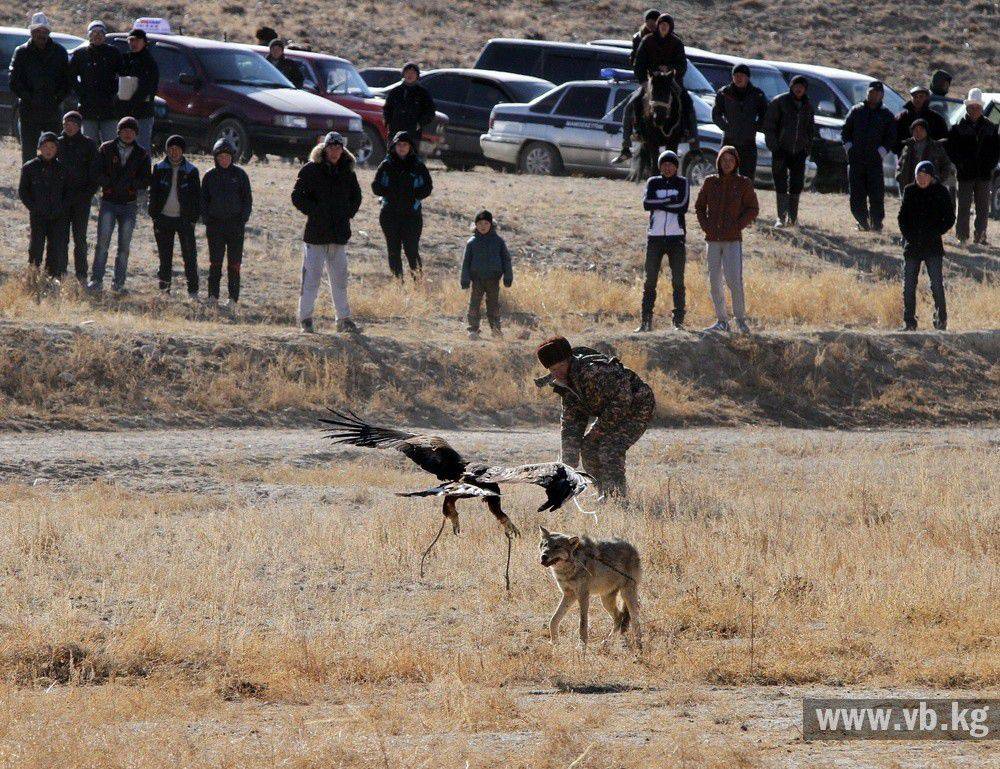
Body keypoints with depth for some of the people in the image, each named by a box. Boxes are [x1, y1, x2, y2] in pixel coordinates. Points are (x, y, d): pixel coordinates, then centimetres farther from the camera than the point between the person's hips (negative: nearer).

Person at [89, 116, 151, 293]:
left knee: (124, 246, 4)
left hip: (129, 204, 1)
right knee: (102, 243, -9)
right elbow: (98, 174, -3)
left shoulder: (142, 154, 5)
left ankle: (119, 283, 10)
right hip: (108, 203, -1)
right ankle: (96, 281, -7)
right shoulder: (106, 149, 4)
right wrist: (112, 183, -20)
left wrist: (129, 183, -18)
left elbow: (145, 181, 0)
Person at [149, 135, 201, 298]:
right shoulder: (159, 168, 5)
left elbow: (197, 196, 3)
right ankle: (164, 289, 14)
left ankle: (193, 291, 1)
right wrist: (154, 216, 0)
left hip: (184, 219, -2)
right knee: (165, 256, 7)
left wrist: (194, 218, -3)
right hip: (164, 218, 2)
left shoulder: (191, 171, 1)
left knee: (189, 256, -3)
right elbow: (153, 193, 7)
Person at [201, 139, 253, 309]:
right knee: (215, 262, -2)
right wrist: (207, 220, -1)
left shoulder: (240, 175, 3)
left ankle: (233, 298, 2)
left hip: (236, 225, -1)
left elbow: (247, 199, 5)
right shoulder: (209, 176, 7)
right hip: (215, 224, 1)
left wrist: (243, 221, -5)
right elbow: (204, 200, 11)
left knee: (234, 263, 0)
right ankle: (213, 296, 0)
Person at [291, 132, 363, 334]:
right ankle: (305, 318, 3)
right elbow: (297, 196, -4)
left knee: (340, 278, 8)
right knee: (311, 277, -5)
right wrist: (316, 213, -12)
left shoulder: (347, 172, 10)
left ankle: (344, 319, 13)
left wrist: (347, 214, 6)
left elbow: (356, 197, 22)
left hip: (339, 233, 4)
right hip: (316, 233, -4)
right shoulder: (311, 170, -3)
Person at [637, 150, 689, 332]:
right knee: (650, 279, 0)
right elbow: (646, 203, -7)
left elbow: (683, 206, -10)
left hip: (676, 237, -1)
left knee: (678, 280, -1)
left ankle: (678, 320, 1)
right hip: (655, 235, 1)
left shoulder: (683, 183, 6)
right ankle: (646, 320, 3)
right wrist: (670, 201, -12)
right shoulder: (653, 182, 10)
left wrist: (659, 204, -9)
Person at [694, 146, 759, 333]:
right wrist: (706, 226, 1)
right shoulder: (710, 182, 6)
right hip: (713, 240, 3)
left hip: (733, 240, -3)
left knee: (734, 280, -13)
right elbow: (699, 206, 15)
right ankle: (722, 321, 13)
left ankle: (741, 319, 0)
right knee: (715, 281, 4)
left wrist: (737, 227, -9)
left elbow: (753, 210, 2)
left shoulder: (744, 184, -1)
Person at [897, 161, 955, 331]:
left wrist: (935, 234, -8)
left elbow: (949, 218, 2)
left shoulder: (941, 192, -1)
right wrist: (908, 235, -2)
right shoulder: (910, 191, 6)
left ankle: (941, 319, 1)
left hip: (933, 246, -3)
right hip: (912, 245, 3)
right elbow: (902, 216, 11)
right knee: (908, 285, 2)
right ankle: (909, 322, 9)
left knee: (937, 284, -8)